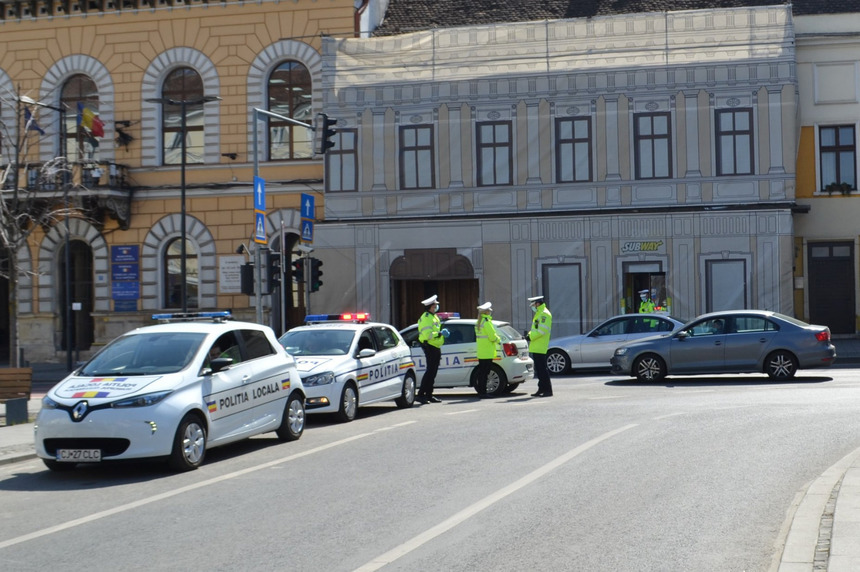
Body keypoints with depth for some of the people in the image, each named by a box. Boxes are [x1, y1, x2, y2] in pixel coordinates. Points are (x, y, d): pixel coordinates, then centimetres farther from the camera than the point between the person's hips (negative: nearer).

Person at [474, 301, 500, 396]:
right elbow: (492, 336, -17)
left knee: (481, 371, 12)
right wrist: (497, 339, 3)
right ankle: (482, 392, -5)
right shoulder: (486, 322, -14)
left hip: (480, 351, 9)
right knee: (484, 372, -6)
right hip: (487, 352, -9)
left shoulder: (478, 322, 14)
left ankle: (481, 391, 15)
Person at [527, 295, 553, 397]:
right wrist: (530, 334, 9)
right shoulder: (539, 313, 21)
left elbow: (542, 330, -20)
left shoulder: (544, 314, -12)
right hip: (536, 347, 10)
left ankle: (548, 390, -8)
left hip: (540, 348, -10)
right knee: (538, 369, 12)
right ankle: (542, 389, 17)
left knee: (542, 369, -10)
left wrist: (530, 336, -14)